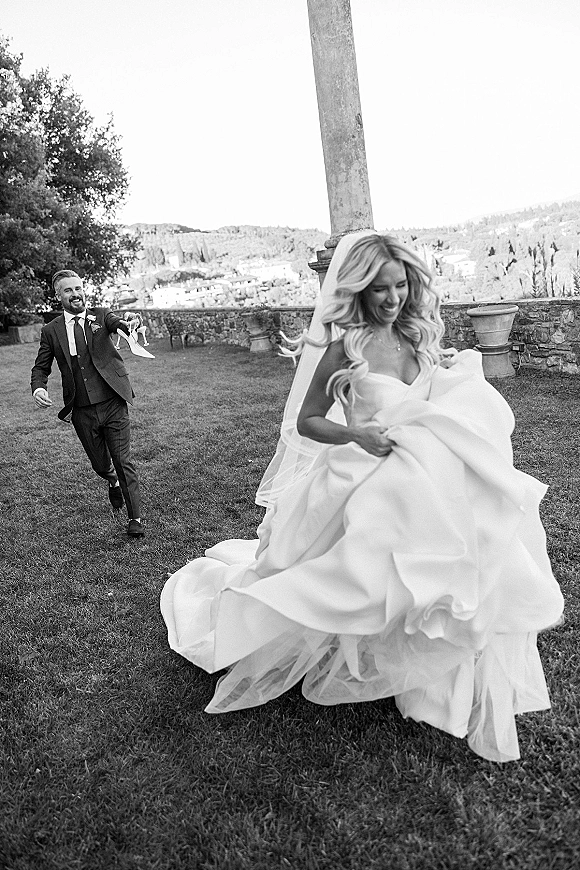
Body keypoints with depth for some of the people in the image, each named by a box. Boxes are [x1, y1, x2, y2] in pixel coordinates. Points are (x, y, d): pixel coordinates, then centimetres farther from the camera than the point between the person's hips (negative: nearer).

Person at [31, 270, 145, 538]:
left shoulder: (100, 316, 3)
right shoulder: (51, 330, 5)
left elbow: (117, 322, -18)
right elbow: (41, 367, 10)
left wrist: (129, 324, -43)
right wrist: (38, 388, -12)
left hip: (113, 404, -2)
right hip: (82, 412, 2)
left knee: (123, 461, -2)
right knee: (100, 464, 14)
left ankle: (135, 518, 10)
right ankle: (114, 483, 50)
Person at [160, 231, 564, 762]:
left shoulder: (417, 338, 5)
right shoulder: (343, 346, -14)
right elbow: (306, 421, -10)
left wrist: (455, 373, 0)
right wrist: (355, 434, -25)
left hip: (426, 485, 6)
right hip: (367, 484, -6)